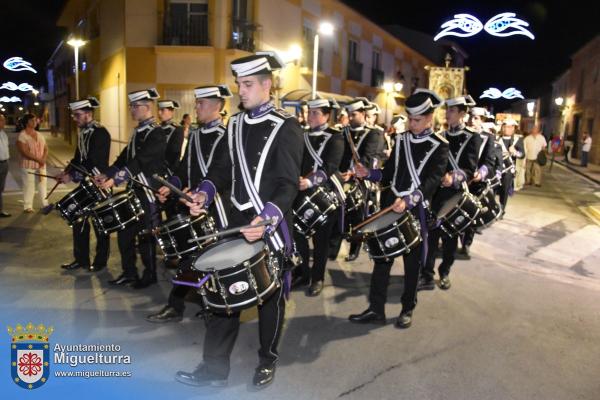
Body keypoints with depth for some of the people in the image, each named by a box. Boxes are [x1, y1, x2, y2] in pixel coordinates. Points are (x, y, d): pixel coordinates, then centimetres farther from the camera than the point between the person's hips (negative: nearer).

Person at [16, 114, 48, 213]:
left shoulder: (39, 135, 12)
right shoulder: (22, 136, -9)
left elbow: (46, 148, 10)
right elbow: (25, 152, -17)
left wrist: (43, 159, -8)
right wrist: (38, 159, -20)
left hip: (41, 165, 6)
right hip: (28, 165, -6)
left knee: (43, 184, 10)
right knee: (29, 186, -2)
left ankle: (45, 204, 20)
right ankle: (28, 206, 7)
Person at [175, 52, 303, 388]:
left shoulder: (286, 127, -13)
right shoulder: (235, 124, 9)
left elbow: (289, 183, -20)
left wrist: (266, 219, -35)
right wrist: (205, 193, -4)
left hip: (272, 225, -5)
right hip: (238, 220, 6)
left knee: (269, 294, 11)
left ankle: (267, 361, 32)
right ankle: (215, 367, 19)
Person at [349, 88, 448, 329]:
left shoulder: (439, 146, -6)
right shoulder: (401, 140, 9)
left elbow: (432, 180, -19)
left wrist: (409, 200, -34)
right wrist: (369, 174, -6)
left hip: (416, 210, -4)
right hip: (390, 205, 4)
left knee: (412, 262, 10)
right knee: (381, 257, 6)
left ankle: (407, 309, 27)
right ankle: (376, 309, 15)